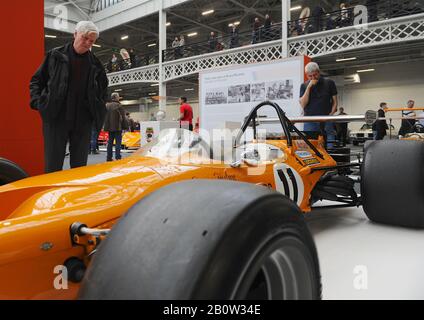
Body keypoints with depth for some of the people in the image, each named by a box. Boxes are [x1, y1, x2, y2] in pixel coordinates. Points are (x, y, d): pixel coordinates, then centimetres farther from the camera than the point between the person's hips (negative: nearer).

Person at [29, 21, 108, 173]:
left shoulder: (95, 64, 10)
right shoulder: (55, 55, 4)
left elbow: (103, 87, 23)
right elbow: (36, 81, 10)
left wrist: (98, 109, 11)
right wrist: (38, 102, -3)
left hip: (83, 121, 2)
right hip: (56, 118, -2)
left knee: (79, 165, 7)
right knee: (53, 165, -1)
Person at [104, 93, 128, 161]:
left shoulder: (107, 105, 11)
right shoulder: (119, 106, -11)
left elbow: (105, 117, 15)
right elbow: (123, 117, -11)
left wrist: (106, 126, 19)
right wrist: (126, 127, -5)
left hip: (109, 127, 7)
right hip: (117, 127, -7)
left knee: (110, 142, 12)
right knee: (118, 142, -4)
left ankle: (109, 157, 14)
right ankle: (118, 157, -7)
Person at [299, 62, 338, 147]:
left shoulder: (329, 83, 8)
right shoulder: (304, 86, 10)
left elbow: (335, 102, 10)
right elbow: (303, 104, -2)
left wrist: (330, 115, -6)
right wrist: (309, 87, -8)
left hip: (326, 121, 0)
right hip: (310, 122, 0)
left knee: (329, 147, -6)